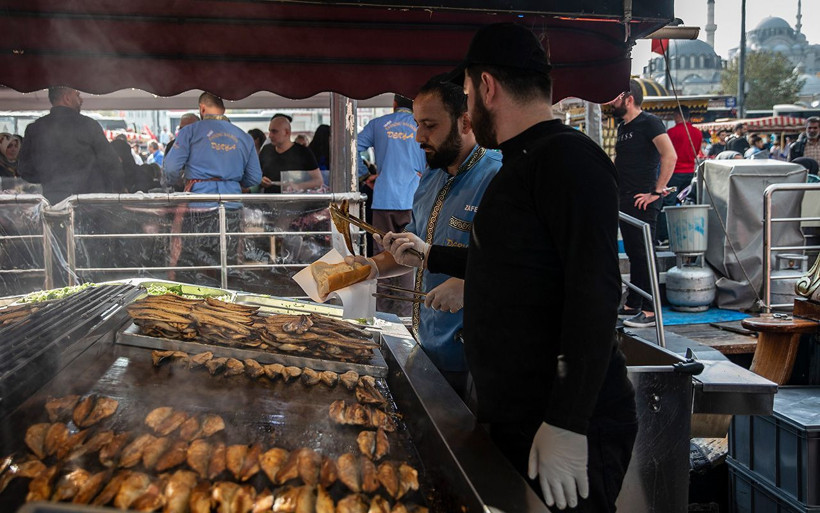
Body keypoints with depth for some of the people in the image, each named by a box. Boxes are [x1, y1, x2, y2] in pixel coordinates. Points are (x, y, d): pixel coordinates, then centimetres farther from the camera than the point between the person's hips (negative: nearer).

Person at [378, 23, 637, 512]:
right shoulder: (524, 163, 16)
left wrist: (567, 425, -27)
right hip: (514, 418, 10)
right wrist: (429, 256, 39)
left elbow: (594, 294, -25)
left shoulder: (568, 157, -16)